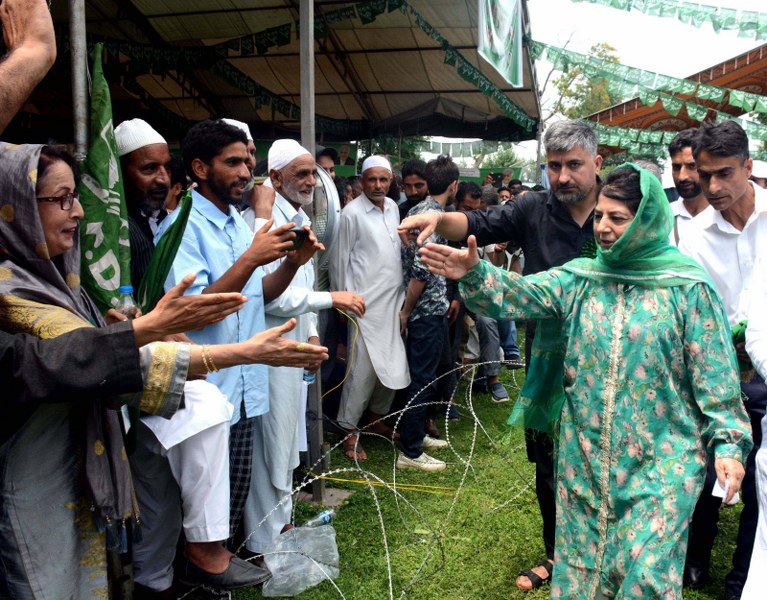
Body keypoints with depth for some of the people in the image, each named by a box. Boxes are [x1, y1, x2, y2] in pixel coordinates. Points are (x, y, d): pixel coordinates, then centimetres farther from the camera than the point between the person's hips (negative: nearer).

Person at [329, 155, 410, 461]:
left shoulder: (393, 208, 10)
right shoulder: (352, 213, -9)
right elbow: (340, 259, -6)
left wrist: (404, 295, 16)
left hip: (395, 299, 7)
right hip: (367, 303, -7)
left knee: (393, 365, 10)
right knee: (364, 366, -6)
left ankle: (377, 415, 29)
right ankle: (349, 429, 7)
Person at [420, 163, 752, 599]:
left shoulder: (688, 286, -6)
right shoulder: (579, 277, 2)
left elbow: (715, 372, -5)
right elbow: (518, 295, -11)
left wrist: (729, 442, -9)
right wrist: (474, 274, -29)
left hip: (661, 458, -3)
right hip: (585, 454, 4)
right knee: (582, 562, 16)